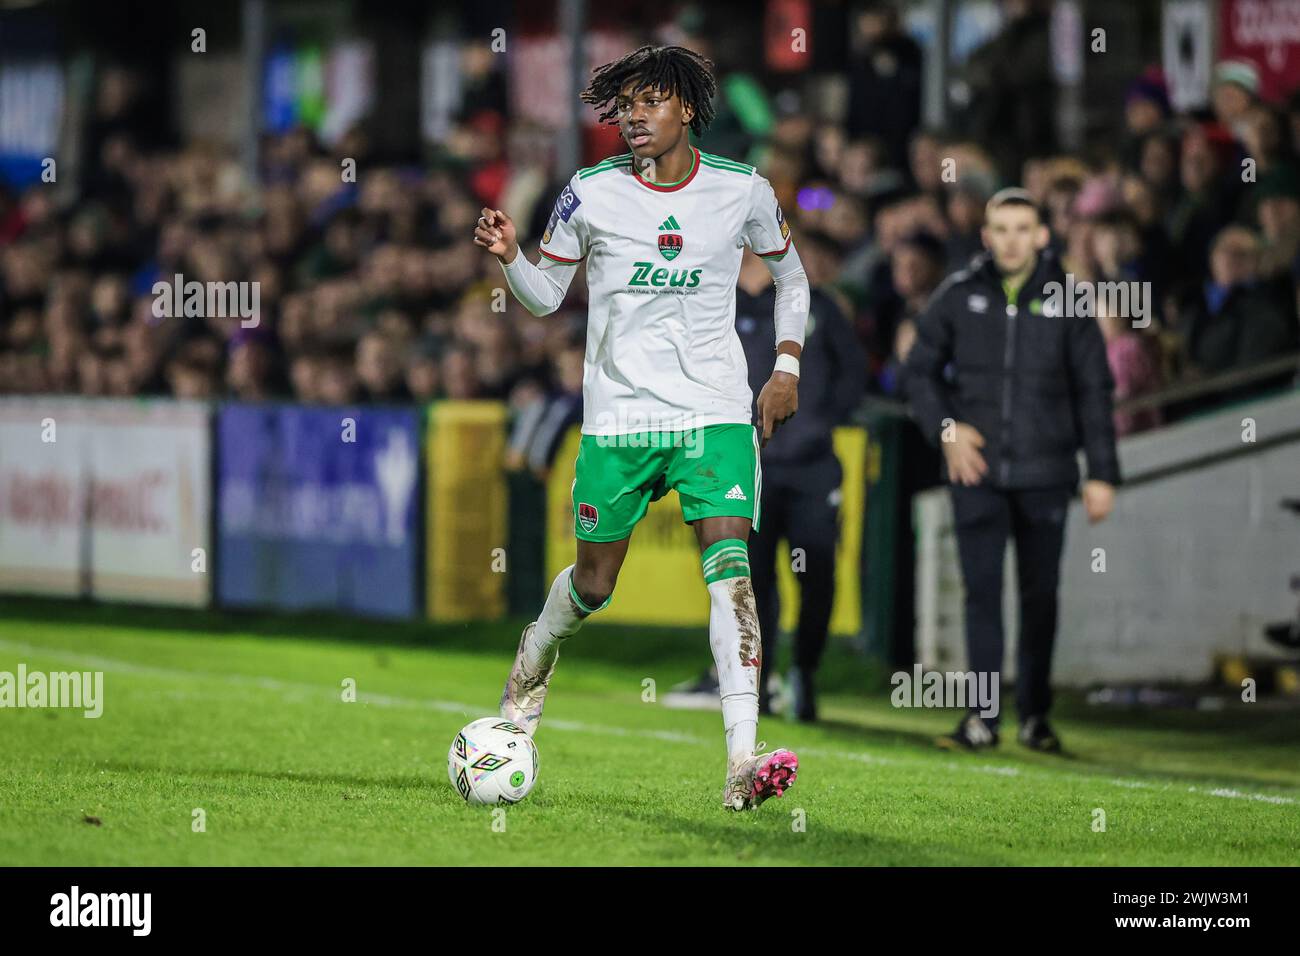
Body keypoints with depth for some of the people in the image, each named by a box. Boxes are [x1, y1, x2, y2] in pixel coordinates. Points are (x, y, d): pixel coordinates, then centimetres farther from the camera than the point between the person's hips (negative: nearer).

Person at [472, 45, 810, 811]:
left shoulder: (744, 192, 0)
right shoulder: (590, 194, -2)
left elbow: (790, 272, 17)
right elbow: (545, 296, 7)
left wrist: (787, 366, 8)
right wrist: (509, 258, -13)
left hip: (716, 410, -1)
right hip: (617, 414, 1)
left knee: (730, 563, -18)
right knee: (594, 583, 9)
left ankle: (743, 761, -26)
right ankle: (535, 660, 44)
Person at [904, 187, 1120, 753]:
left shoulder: (1066, 302, 2)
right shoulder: (960, 296, 2)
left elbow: (1093, 390, 5)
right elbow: (920, 370, 11)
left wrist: (1101, 473, 1)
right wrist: (945, 429, -4)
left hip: (1045, 472, 0)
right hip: (977, 471, 0)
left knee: (1040, 595, 5)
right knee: (981, 590, -5)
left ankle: (1035, 715, 15)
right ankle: (983, 718, -2)